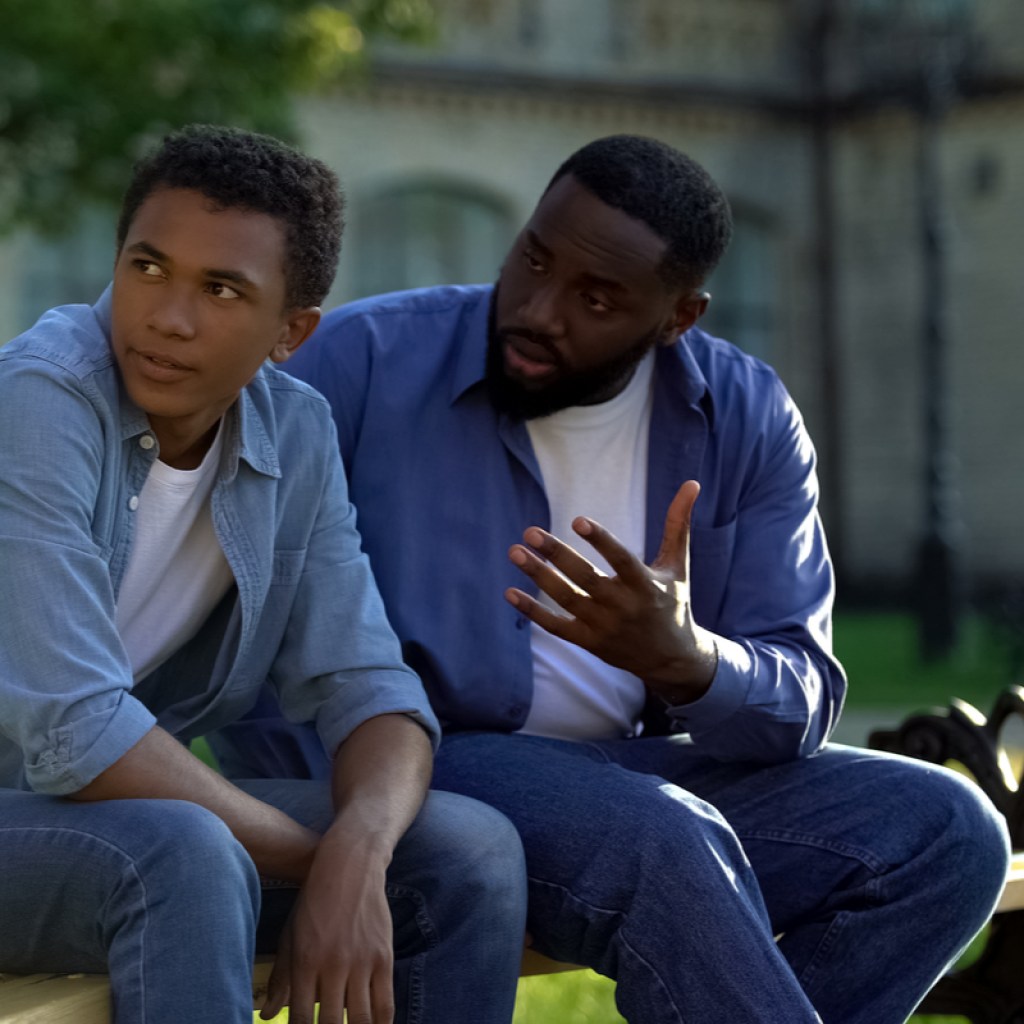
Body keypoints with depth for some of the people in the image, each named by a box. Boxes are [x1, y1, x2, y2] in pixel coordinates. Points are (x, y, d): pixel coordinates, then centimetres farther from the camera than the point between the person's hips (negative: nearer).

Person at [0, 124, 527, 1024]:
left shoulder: (296, 435, -1)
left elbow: (365, 686, -2)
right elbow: (74, 734, -27)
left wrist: (356, 854, -24)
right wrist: (310, 855, -18)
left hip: (141, 803, 7)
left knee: (470, 851, -8)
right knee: (182, 857, -35)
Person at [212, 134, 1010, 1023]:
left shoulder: (748, 420, 1)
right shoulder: (365, 361, -9)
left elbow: (801, 705, -4)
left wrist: (683, 662, -27)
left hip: (641, 773, 5)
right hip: (414, 773, -5)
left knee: (945, 829, -13)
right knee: (665, 842, -34)